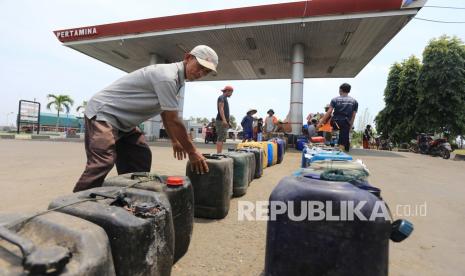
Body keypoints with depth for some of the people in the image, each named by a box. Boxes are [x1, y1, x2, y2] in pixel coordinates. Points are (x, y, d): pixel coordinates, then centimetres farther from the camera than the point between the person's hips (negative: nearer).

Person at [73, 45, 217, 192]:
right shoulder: (167, 76, -24)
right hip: (103, 113, -10)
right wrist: (192, 152, -15)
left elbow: (166, 115, 18)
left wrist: (175, 140, 21)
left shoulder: (175, 78, 7)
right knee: (102, 163, -22)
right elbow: (173, 121, -24)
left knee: (141, 158, 6)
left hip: (123, 122, 10)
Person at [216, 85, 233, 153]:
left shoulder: (225, 99, 24)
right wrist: (224, 120, -26)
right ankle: (218, 153, -16)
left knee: (222, 138, 8)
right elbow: (221, 109, -17)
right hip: (221, 121, -10)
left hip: (224, 121, 10)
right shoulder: (221, 98, -5)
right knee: (220, 138, -14)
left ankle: (219, 153, 9)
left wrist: (228, 121, 23)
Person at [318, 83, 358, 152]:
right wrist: (350, 127, 14)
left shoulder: (335, 100, 0)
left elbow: (329, 112, -6)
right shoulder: (354, 102, 8)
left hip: (335, 123, -1)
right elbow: (353, 116, 7)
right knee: (343, 143, 5)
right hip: (346, 124, 1)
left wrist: (321, 122, -3)